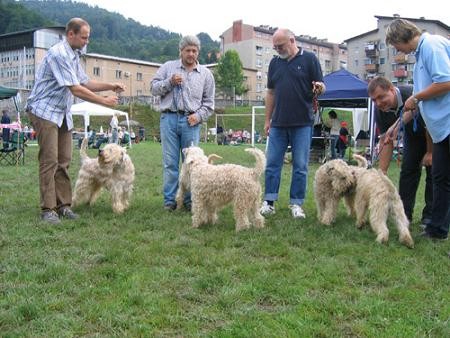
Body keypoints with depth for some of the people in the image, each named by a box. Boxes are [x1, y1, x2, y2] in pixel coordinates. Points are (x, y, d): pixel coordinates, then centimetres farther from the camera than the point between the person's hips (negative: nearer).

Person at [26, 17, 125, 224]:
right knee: (49, 160, -10)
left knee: (64, 161, 6)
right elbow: (76, 90, -22)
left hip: (63, 114, 9)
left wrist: (110, 86, 5)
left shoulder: (74, 55, 13)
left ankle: (63, 205, 9)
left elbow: (84, 82, 18)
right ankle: (48, 209, -7)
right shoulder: (59, 54, -18)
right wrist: (104, 101, -16)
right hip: (45, 112, -9)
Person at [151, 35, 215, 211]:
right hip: (169, 118, 0)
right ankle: (170, 199, 7)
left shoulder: (205, 74, 13)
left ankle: (190, 199, 11)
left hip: (191, 121, 1)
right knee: (170, 162, 0)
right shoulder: (168, 67, 12)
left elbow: (208, 102, 12)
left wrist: (198, 116, -4)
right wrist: (170, 82, -8)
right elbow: (154, 88, 7)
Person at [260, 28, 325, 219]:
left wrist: (319, 88, -26)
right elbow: (271, 93, 15)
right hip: (278, 123, 4)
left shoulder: (309, 59, 0)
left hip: (302, 123, -3)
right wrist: (267, 120, 12)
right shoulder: (275, 63, 12)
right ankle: (269, 202, 10)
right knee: (272, 163, 3)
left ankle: (296, 203, 10)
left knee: (300, 166, 2)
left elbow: (320, 86, -1)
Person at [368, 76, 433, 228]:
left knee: (432, 170, -8)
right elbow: (387, 141, -15)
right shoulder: (380, 110, -21)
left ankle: (430, 216, -2)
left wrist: (430, 152, -17)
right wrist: (382, 172, -20)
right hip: (412, 134, 5)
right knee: (408, 170, -1)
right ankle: (404, 213, 4)